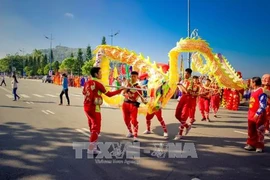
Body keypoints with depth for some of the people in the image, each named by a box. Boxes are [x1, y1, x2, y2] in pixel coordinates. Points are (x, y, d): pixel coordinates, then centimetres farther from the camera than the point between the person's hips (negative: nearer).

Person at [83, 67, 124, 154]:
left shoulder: (87, 82, 6)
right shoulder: (98, 84, -16)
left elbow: (84, 92, 23)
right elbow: (109, 94, -11)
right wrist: (120, 90, -3)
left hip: (87, 107, 8)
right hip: (94, 108, -8)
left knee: (92, 127, 19)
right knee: (96, 128, 1)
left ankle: (93, 147, 28)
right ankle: (91, 149, 0)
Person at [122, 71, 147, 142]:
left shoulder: (138, 87, -1)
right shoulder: (128, 84, 9)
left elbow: (141, 96, -6)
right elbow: (123, 93, 6)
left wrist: (144, 101, -26)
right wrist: (127, 94, -16)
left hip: (133, 105, -4)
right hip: (125, 104, 5)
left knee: (134, 120, -14)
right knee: (126, 120, 13)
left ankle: (135, 136, -14)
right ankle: (130, 132, 34)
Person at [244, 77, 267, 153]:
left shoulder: (262, 92, -19)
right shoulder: (253, 91, 11)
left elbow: (263, 105, -23)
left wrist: (258, 114, -23)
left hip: (258, 116, -9)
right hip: (251, 115, 9)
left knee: (259, 131, 3)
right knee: (251, 131, 15)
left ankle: (260, 146, 14)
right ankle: (251, 144, 26)